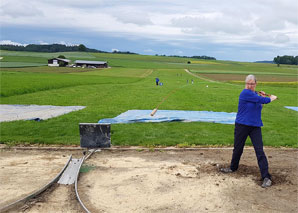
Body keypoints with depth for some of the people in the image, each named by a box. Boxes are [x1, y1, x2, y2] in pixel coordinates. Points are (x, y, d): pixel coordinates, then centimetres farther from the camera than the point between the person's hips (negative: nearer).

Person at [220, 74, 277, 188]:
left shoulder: (255, 94, 8)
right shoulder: (245, 93, -14)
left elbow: (259, 107, 17)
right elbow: (264, 101, -16)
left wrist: (263, 97, 7)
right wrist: (271, 98, 3)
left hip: (255, 126, 4)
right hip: (242, 125, -4)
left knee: (259, 150, -4)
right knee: (238, 148, 11)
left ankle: (266, 177, -3)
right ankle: (233, 167, 36)